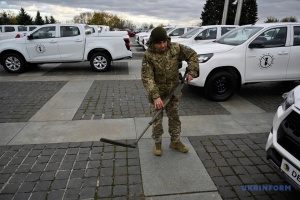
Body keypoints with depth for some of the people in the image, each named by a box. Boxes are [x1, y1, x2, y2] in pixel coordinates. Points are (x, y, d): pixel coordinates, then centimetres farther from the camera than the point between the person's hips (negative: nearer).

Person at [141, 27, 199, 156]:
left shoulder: (176, 48, -8)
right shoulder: (148, 56, -18)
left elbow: (192, 55, 6)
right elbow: (147, 79, -24)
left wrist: (191, 71, -6)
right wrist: (155, 96, -33)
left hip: (173, 92, 3)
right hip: (156, 94, -3)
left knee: (174, 118, 16)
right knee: (157, 121, 7)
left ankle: (175, 141, 35)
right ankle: (157, 143, 29)